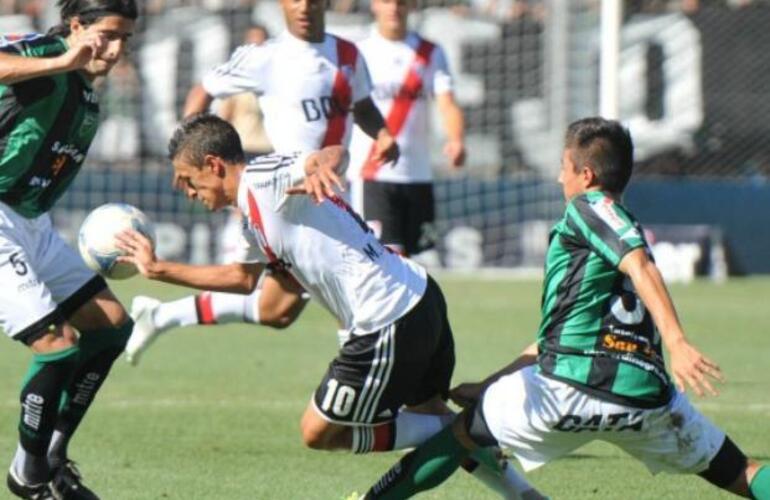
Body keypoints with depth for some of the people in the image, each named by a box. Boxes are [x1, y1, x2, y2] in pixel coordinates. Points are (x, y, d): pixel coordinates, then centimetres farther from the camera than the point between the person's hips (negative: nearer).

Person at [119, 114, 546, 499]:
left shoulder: (265, 177, -12)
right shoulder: (253, 214, 18)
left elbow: (336, 154, -31)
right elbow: (242, 277, 35)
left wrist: (322, 167, -55)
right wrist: (157, 269, 35)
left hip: (389, 322, -10)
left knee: (319, 432, 4)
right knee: (428, 413, 28)